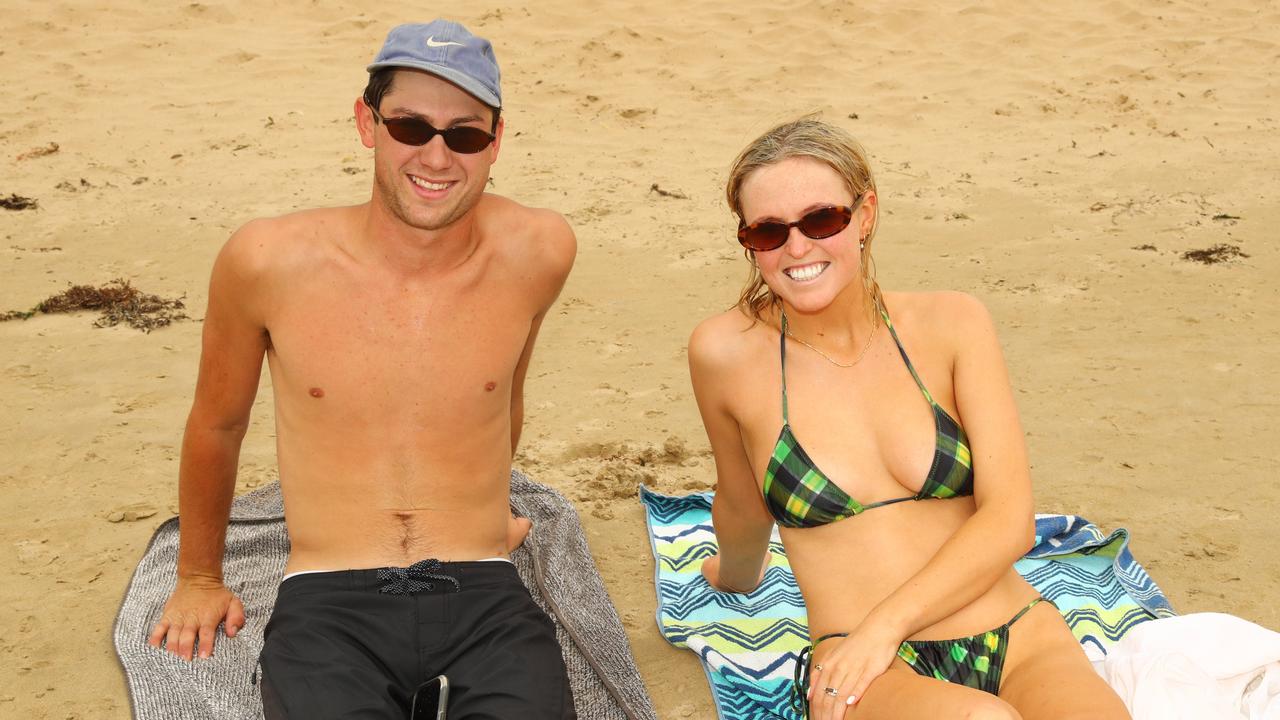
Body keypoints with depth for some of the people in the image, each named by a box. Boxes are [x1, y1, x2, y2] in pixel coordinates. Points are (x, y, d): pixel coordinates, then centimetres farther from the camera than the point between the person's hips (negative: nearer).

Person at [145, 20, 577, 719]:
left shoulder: (536, 253, -4)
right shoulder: (269, 261, -6)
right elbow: (217, 424, 12)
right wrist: (199, 578, 23)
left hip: (484, 598, 1)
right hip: (329, 605, -1)